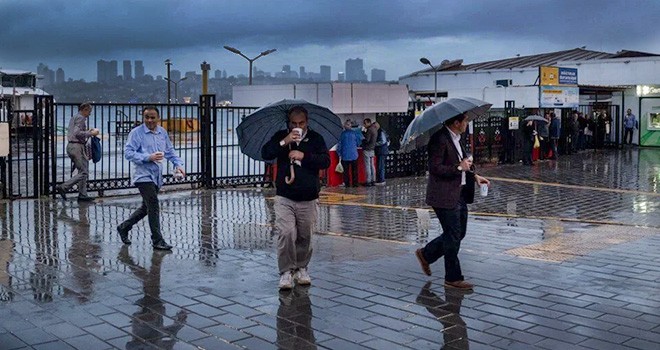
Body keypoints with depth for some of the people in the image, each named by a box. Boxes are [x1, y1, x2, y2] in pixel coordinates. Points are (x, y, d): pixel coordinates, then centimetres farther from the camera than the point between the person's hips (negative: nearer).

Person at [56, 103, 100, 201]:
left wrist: (87, 131, 20)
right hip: (77, 146, -11)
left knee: (83, 171, 12)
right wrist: (91, 133, -13)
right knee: (83, 172, -10)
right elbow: (77, 133, -22)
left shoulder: (74, 118, 21)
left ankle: (82, 195, 11)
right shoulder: (80, 118, -10)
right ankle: (63, 187, -13)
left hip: (71, 146, 11)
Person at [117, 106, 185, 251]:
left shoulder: (162, 132, 11)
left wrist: (178, 164, 3)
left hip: (157, 176, 7)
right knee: (153, 206, -12)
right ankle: (157, 240, -6)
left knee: (146, 208, 16)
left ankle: (124, 227, 34)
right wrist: (148, 157, -23)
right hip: (144, 175, -7)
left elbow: (170, 151, 20)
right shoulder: (136, 133, -7)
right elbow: (128, 152, -14)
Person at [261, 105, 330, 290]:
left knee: (305, 237, 8)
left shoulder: (315, 138, 3)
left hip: (309, 199, 1)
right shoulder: (281, 136, 5)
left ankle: (301, 268, 26)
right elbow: (265, 154, -9)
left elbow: (326, 161, -7)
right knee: (286, 233, -13)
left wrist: (304, 156, -18)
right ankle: (286, 271, -2)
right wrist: (284, 142, -20)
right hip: (284, 198, -1)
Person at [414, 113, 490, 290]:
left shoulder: (456, 138, 11)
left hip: (459, 193, 10)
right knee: (453, 236, 0)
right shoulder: (440, 139, -19)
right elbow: (434, 168, -24)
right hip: (445, 196, -10)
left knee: (459, 233, 16)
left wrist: (474, 175, 11)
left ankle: (425, 254, 31)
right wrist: (459, 167, -21)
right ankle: (453, 278, 14)